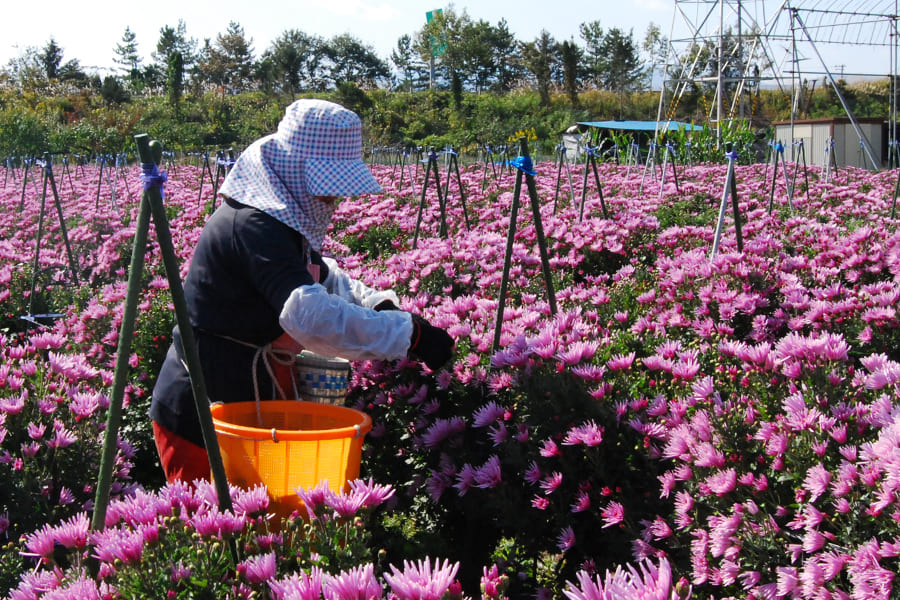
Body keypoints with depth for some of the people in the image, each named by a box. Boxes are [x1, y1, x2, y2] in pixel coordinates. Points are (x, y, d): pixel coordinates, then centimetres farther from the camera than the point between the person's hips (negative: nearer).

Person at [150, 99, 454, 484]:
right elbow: (308, 313, -35)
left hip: (241, 403, 10)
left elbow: (320, 276, 23)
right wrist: (409, 334, -31)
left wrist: (376, 303, 2)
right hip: (204, 413, -10)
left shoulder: (279, 217, 9)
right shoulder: (253, 226, -23)